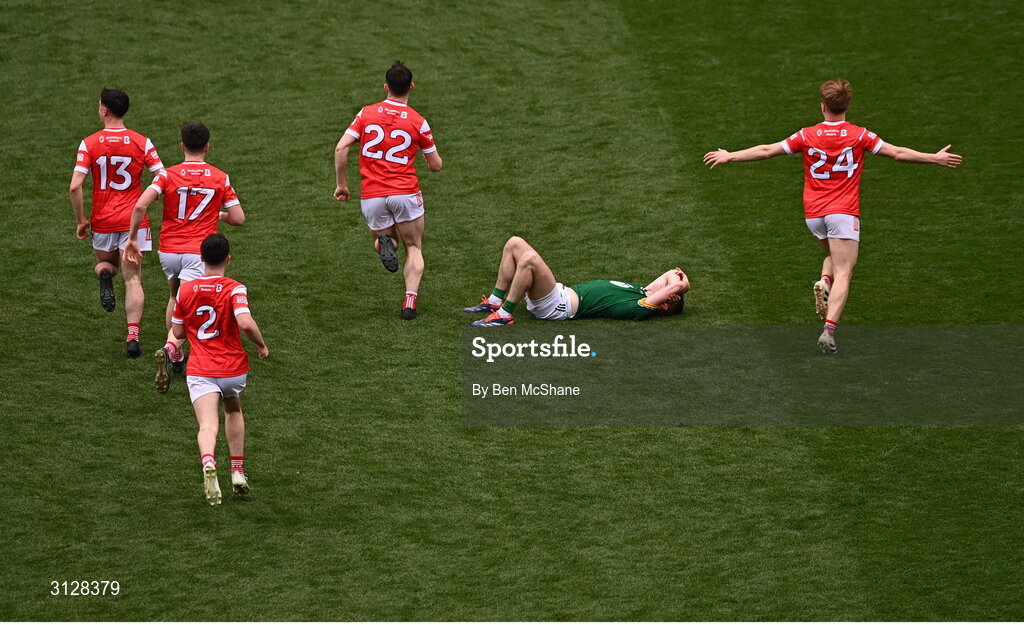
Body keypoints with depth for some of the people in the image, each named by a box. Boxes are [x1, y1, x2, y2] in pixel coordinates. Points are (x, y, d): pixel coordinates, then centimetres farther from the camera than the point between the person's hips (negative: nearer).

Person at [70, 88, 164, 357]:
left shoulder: (89, 144, -6)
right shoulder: (141, 143, -4)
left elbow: (75, 186, -13)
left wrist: (81, 220, -1)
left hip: (102, 222, 0)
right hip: (134, 221, 0)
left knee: (104, 263, 27)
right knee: (133, 280, 3)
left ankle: (104, 275, -9)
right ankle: (133, 335, -11)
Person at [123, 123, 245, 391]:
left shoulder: (168, 175, -2)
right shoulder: (220, 178, 1)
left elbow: (140, 205, -15)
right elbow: (238, 218, 2)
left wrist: (131, 238, -4)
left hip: (168, 250, 2)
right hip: (198, 253, -2)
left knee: (175, 297, 28)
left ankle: (176, 357, 27)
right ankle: (169, 348, -35)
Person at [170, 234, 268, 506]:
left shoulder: (185, 290, 2)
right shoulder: (234, 289, -9)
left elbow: (178, 331, 10)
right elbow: (246, 323, -23)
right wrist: (262, 345, -5)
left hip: (200, 371, 0)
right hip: (233, 368, 0)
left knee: (207, 426, -13)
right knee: (233, 412, 28)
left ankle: (208, 462, -44)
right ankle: (238, 471, 25)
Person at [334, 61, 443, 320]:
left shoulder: (367, 113, 3)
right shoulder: (418, 122, -1)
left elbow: (341, 148, -4)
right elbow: (436, 165, 6)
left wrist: (342, 184, 6)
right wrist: (433, 157, 29)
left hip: (371, 197, 2)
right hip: (405, 193, -2)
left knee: (383, 238, 25)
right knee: (414, 249, 13)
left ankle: (384, 244, -14)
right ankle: (410, 301, -10)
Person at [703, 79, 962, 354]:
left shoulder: (807, 136, 1)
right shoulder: (859, 135, -2)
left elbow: (765, 151, 5)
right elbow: (898, 153, 1)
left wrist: (728, 156, 16)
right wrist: (935, 158, 13)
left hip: (813, 213, 3)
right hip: (844, 212, -3)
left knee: (834, 256, 29)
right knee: (843, 273, -6)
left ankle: (824, 282, -3)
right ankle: (829, 330, -22)